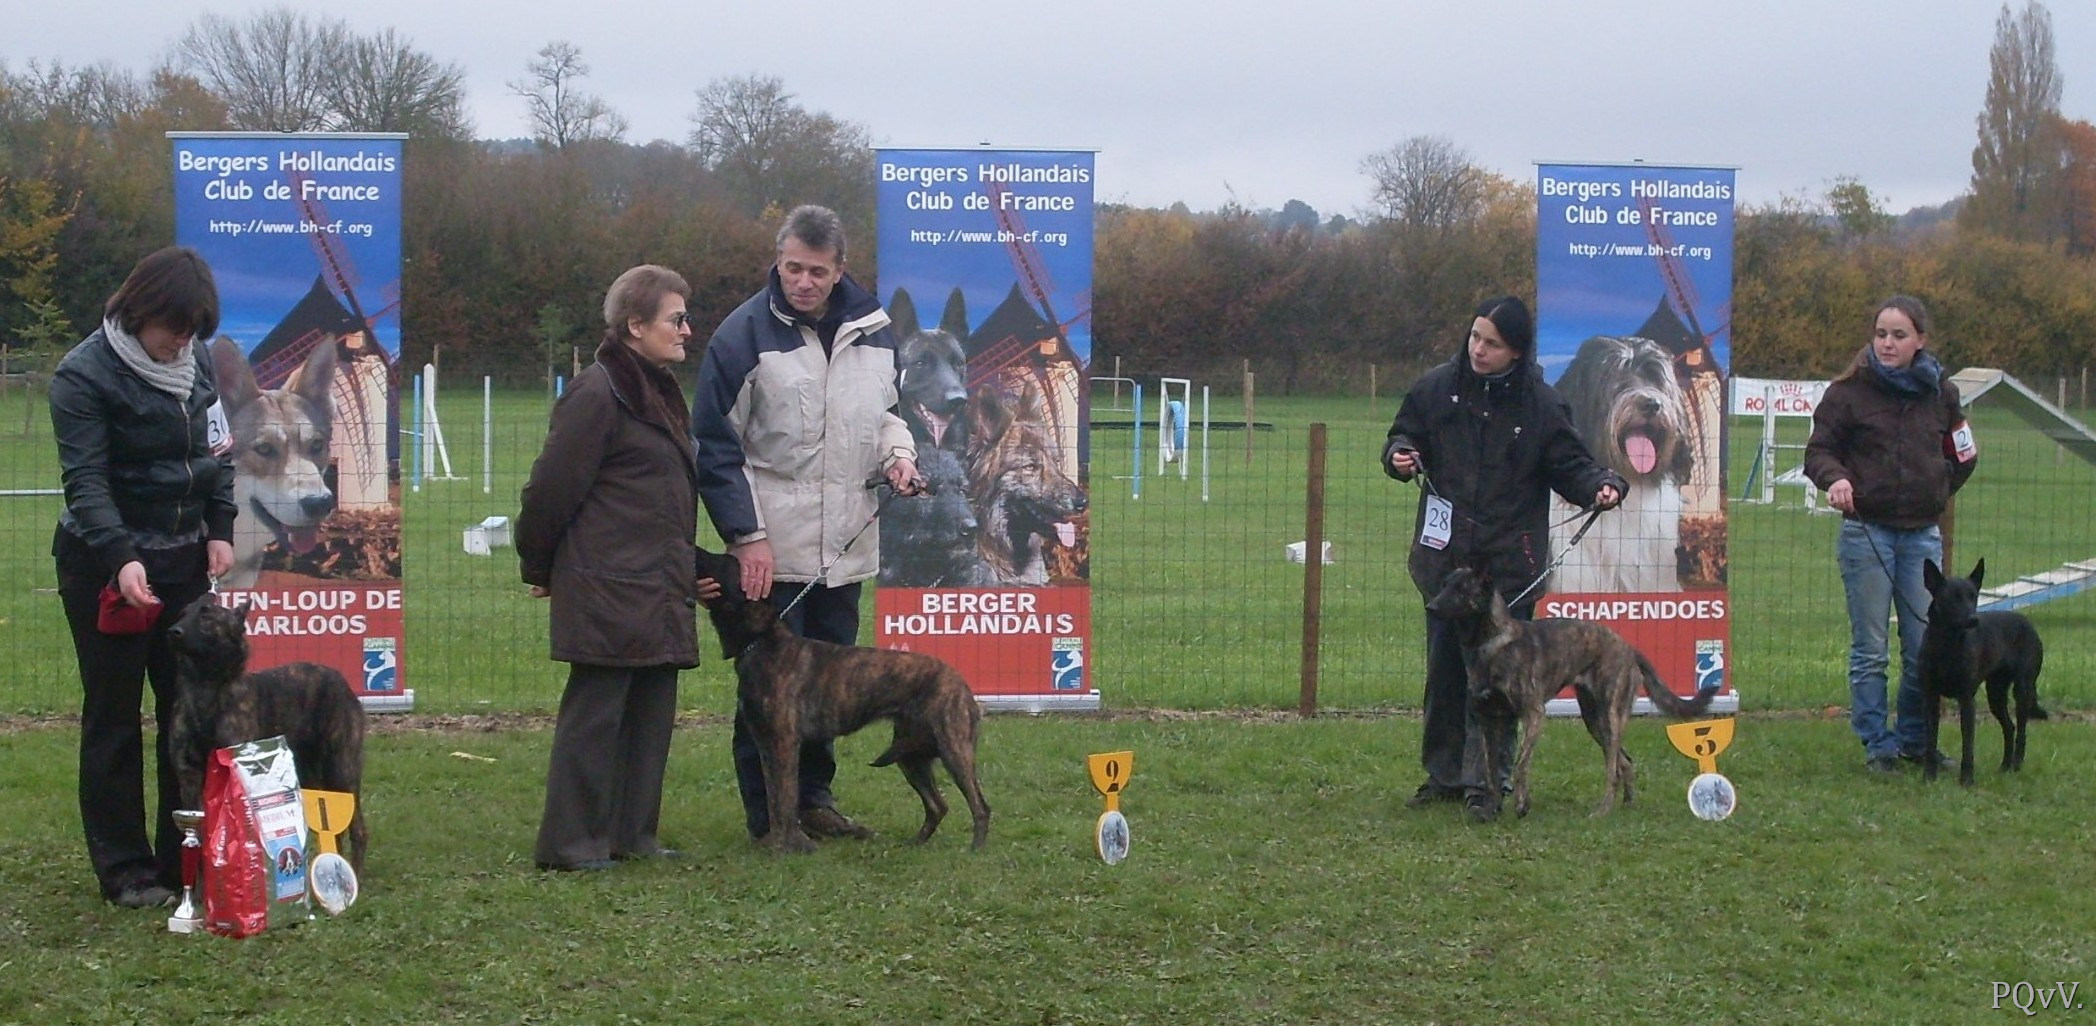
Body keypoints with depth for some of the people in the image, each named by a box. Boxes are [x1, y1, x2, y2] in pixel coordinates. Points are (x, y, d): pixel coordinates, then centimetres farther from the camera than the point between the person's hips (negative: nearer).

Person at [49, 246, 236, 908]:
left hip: (184, 559, 6)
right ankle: (125, 869, 7)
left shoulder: (196, 364, 5)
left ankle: (185, 855, 15)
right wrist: (121, 558, -33)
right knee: (114, 716, 1)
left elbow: (217, 452, 16)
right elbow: (85, 480, -20)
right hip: (105, 565, -6)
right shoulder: (85, 374, -14)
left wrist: (220, 530, 3)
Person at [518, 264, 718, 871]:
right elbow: (552, 489, -11)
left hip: (659, 592, 9)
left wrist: (688, 572, 20)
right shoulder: (598, 394, -13)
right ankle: (572, 843, 1)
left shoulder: (658, 392, 18)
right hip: (609, 588, -9)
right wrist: (539, 569, -2)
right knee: (595, 713, -5)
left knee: (651, 713, 10)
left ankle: (632, 835, 18)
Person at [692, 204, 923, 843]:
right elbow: (716, 447, -9)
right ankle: (767, 814, 8)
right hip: (772, 547, -6)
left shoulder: (871, 328, 6)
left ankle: (814, 796, 26)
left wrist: (896, 452, 1)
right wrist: (746, 536, -13)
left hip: (845, 544, 6)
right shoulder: (746, 334, -10)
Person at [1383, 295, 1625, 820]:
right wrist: (1399, 455, -9)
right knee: (1445, 667, 10)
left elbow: (1570, 463, 1)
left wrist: (1601, 484, -18)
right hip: (1446, 556, 2)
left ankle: (1484, 780, 1)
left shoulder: (1541, 404, -3)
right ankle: (1443, 773, 21)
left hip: (1510, 561, -2)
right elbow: (1404, 437, 13)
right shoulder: (1437, 388, 1)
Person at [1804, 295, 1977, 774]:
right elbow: (1819, 449, -3)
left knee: (1925, 648, 4)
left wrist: (1937, 493, 10)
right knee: (1870, 650, 1)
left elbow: (1963, 457, 20)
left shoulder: (1940, 392, 7)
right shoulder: (1851, 390, -3)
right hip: (1867, 533, -3)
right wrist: (1835, 479, -22)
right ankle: (1877, 745, 10)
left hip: (1923, 535, 3)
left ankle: (1916, 740, 18)